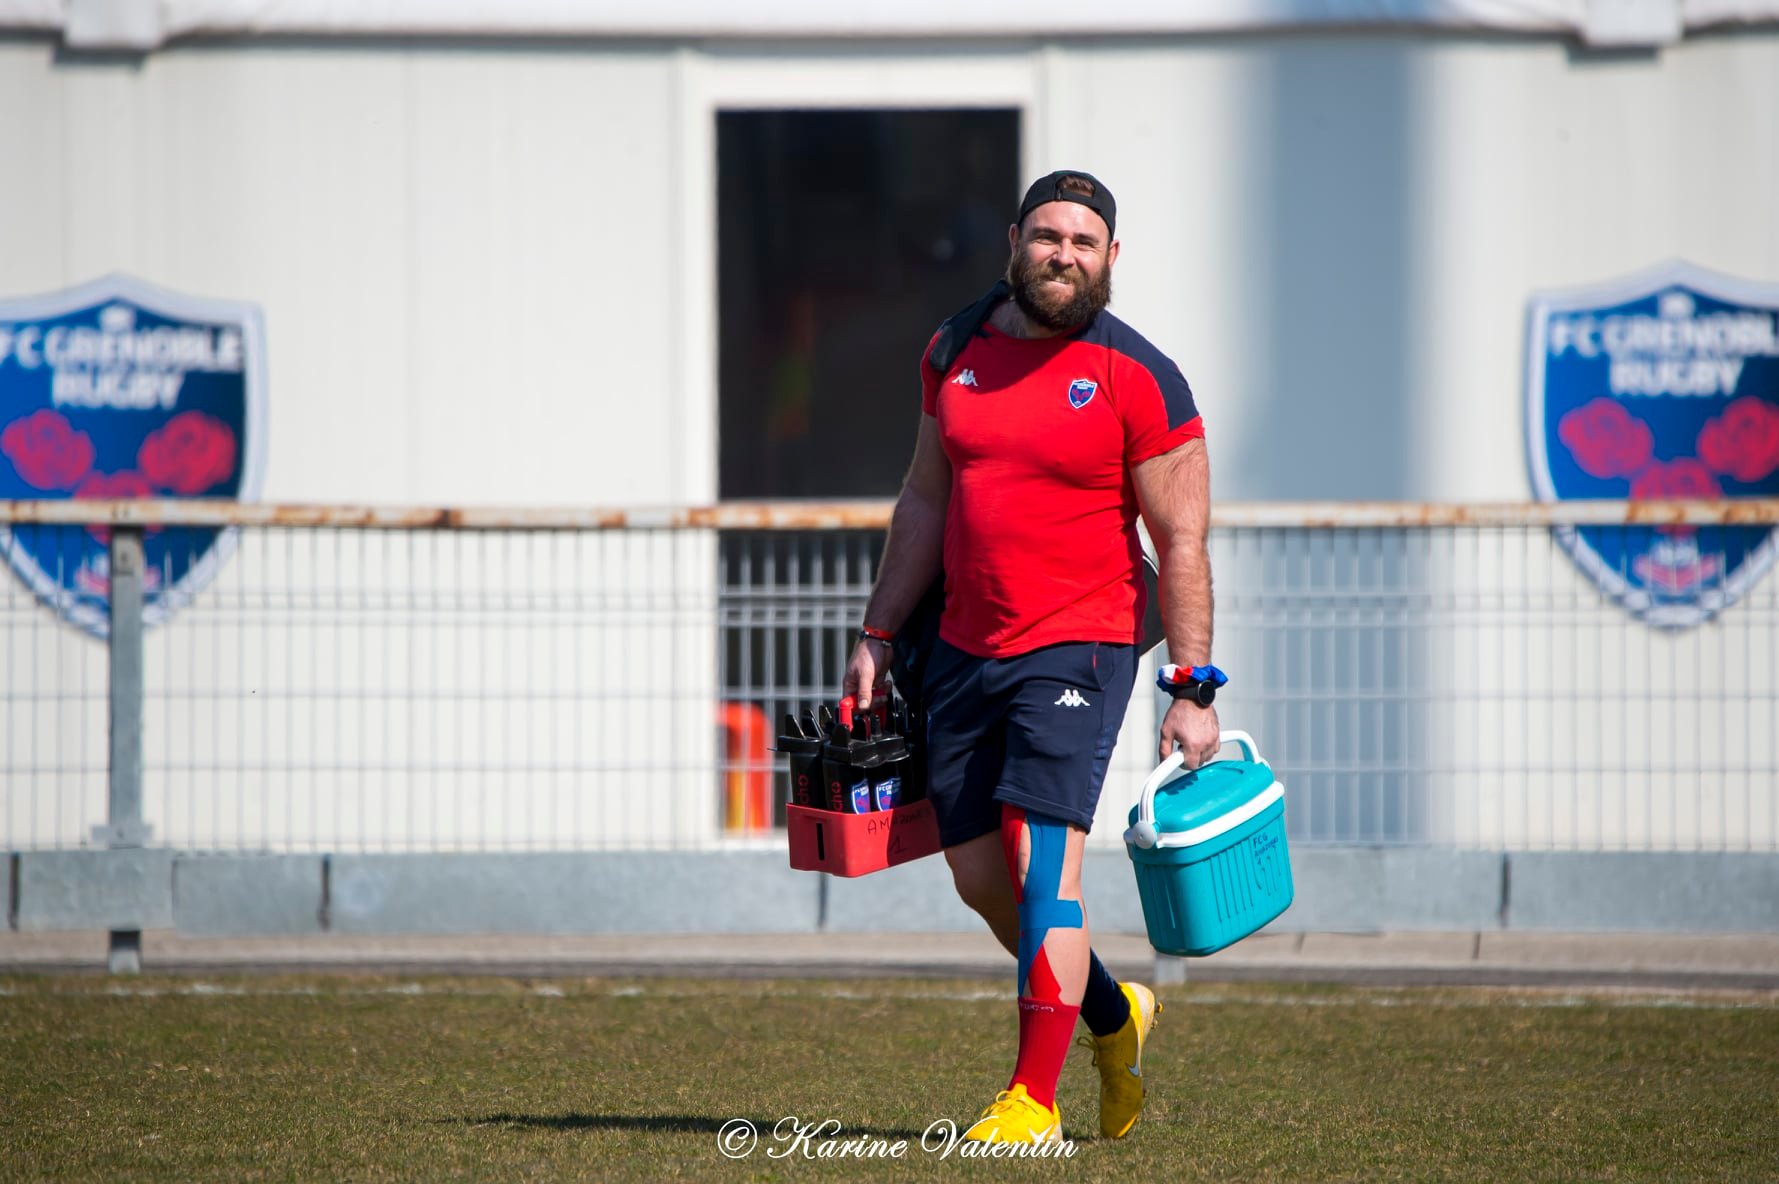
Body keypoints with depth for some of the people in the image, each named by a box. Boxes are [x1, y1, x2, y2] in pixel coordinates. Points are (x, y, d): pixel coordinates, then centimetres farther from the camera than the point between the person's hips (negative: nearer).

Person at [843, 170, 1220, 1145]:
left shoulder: (1138, 379, -8)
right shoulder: (957, 351, 9)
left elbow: (1181, 544, -7)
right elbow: (925, 504, 18)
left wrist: (1192, 691, -11)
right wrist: (879, 635, 15)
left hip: (1077, 651, -6)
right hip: (964, 651, 6)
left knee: (1042, 872, -14)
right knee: (980, 877, 10)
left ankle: (1033, 1100, -8)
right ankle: (1111, 1014, 34)